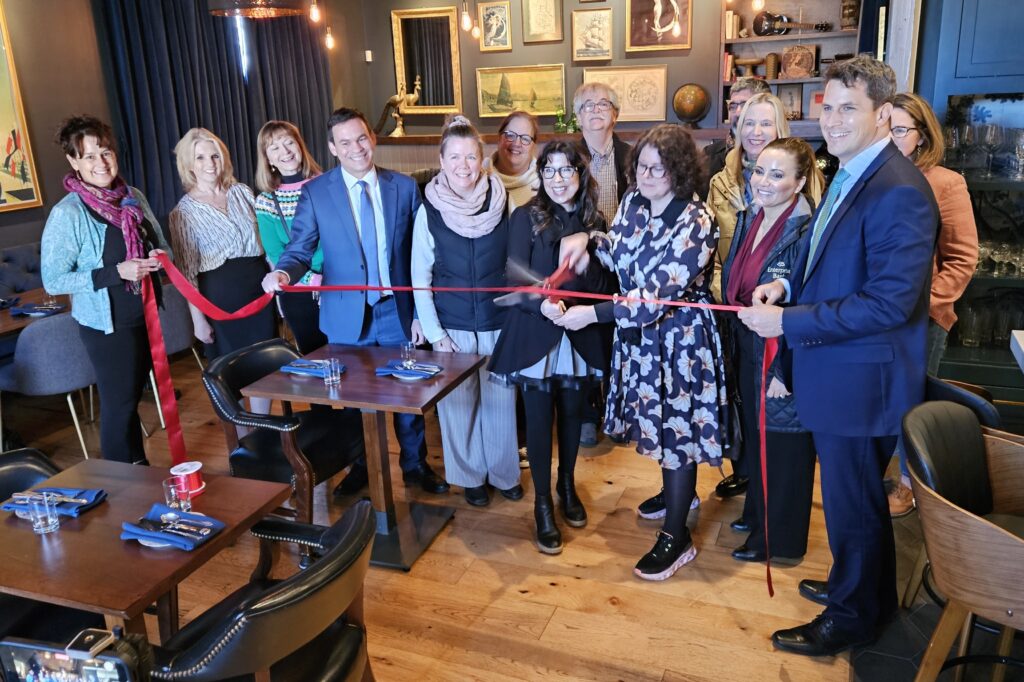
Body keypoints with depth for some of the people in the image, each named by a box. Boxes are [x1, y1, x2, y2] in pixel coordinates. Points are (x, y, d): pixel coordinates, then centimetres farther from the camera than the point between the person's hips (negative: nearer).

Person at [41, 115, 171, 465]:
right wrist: (117, 272, -24)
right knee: (118, 404, 4)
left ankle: (140, 470, 35)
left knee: (133, 396, 19)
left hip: (146, 315, 6)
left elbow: (161, 245, 16)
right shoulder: (66, 214, -15)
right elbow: (53, 280, -16)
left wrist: (159, 258, -8)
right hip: (107, 325, -6)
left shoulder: (134, 197, 2)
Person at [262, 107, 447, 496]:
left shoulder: (404, 187, -1)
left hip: (397, 312, 1)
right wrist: (283, 272, -29)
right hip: (348, 315, 0)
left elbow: (418, 255, 1)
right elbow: (300, 249, -5)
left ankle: (415, 465, 34)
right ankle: (361, 467, 36)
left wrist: (420, 313, 0)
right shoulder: (315, 193, -4)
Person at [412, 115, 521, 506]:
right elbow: (420, 276, -2)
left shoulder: (502, 203, -5)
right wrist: (434, 333, -6)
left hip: (498, 322, 1)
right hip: (452, 326, 0)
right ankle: (469, 476, 30)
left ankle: (504, 472, 32)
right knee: (458, 401, 10)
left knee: (500, 399, 11)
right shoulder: (429, 210, -6)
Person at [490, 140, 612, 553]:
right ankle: (542, 505, 19)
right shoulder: (526, 217, -5)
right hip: (535, 336, -3)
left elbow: (602, 281, 7)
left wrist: (590, 311, -11)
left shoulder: (595, 222, 5)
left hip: (581, 337, 3)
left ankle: (567, 487, 37)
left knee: (572, 413, 15)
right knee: (540, 418, 4)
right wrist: (543, 304, -30)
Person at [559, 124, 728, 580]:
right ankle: (677, 492, 46)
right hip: (639, 335, 7)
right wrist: (589, 239, -7)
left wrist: (593, 314, -29)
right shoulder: (634, 202, -1)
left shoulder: (696, 222, -23)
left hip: (680, 340, -7)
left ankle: (676, 536, 18)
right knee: (656, 421, 20)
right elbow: (619, 253, 15)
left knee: (677, 429, 3)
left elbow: (663, 295, -27)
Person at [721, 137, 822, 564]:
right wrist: (734, 345, 13)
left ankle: (779, 538, 28)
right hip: (747, 350, 8)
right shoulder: (749, 218, 4)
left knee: (782, 444, 9)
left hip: (785, 360, -7)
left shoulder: (807, 232, -20)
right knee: (754, 436, 21)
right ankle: (758, 513, 42)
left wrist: (784, 369, -20)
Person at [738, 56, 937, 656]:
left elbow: (889, 302, -27)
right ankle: (860, 588, 46)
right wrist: (788, 284, 0)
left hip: (860, 381, -9)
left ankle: (851, 619, 31)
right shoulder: (851, 175, 9)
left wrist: (789, 322, -23)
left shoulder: (898, 193, -23)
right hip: (836, 372, 9)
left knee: (853, 504, 9)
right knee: (853, 495, 25)